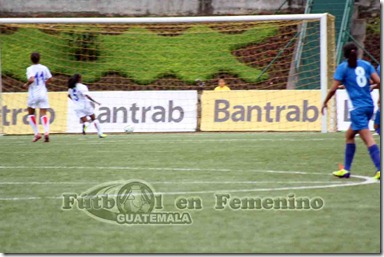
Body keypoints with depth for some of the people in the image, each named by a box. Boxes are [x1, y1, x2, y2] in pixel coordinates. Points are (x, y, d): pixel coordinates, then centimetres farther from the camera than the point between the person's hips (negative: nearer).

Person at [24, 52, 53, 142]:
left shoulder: (30, 69, -11)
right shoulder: (44, 68, 3)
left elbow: (31, 79, -25)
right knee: (43, 114, 1)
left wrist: (26, 84, -6)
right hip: (43, 93, 3)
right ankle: (46, 132, -21)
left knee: (31, 114, 15)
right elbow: (50, 79, 7)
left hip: (33, 94, -3)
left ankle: (37, 133, 6)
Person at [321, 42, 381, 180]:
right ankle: (346, 169, 15)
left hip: (358, 107, -6)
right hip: (369, 106, 6)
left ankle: (380, 169, -21)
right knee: (349, 135, 18)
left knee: (368, 139, -11)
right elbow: (378, 82, -1)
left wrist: (325, 103, 8)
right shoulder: (366, 64, 9)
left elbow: (333, 89, -6)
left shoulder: (342, 67, -2)